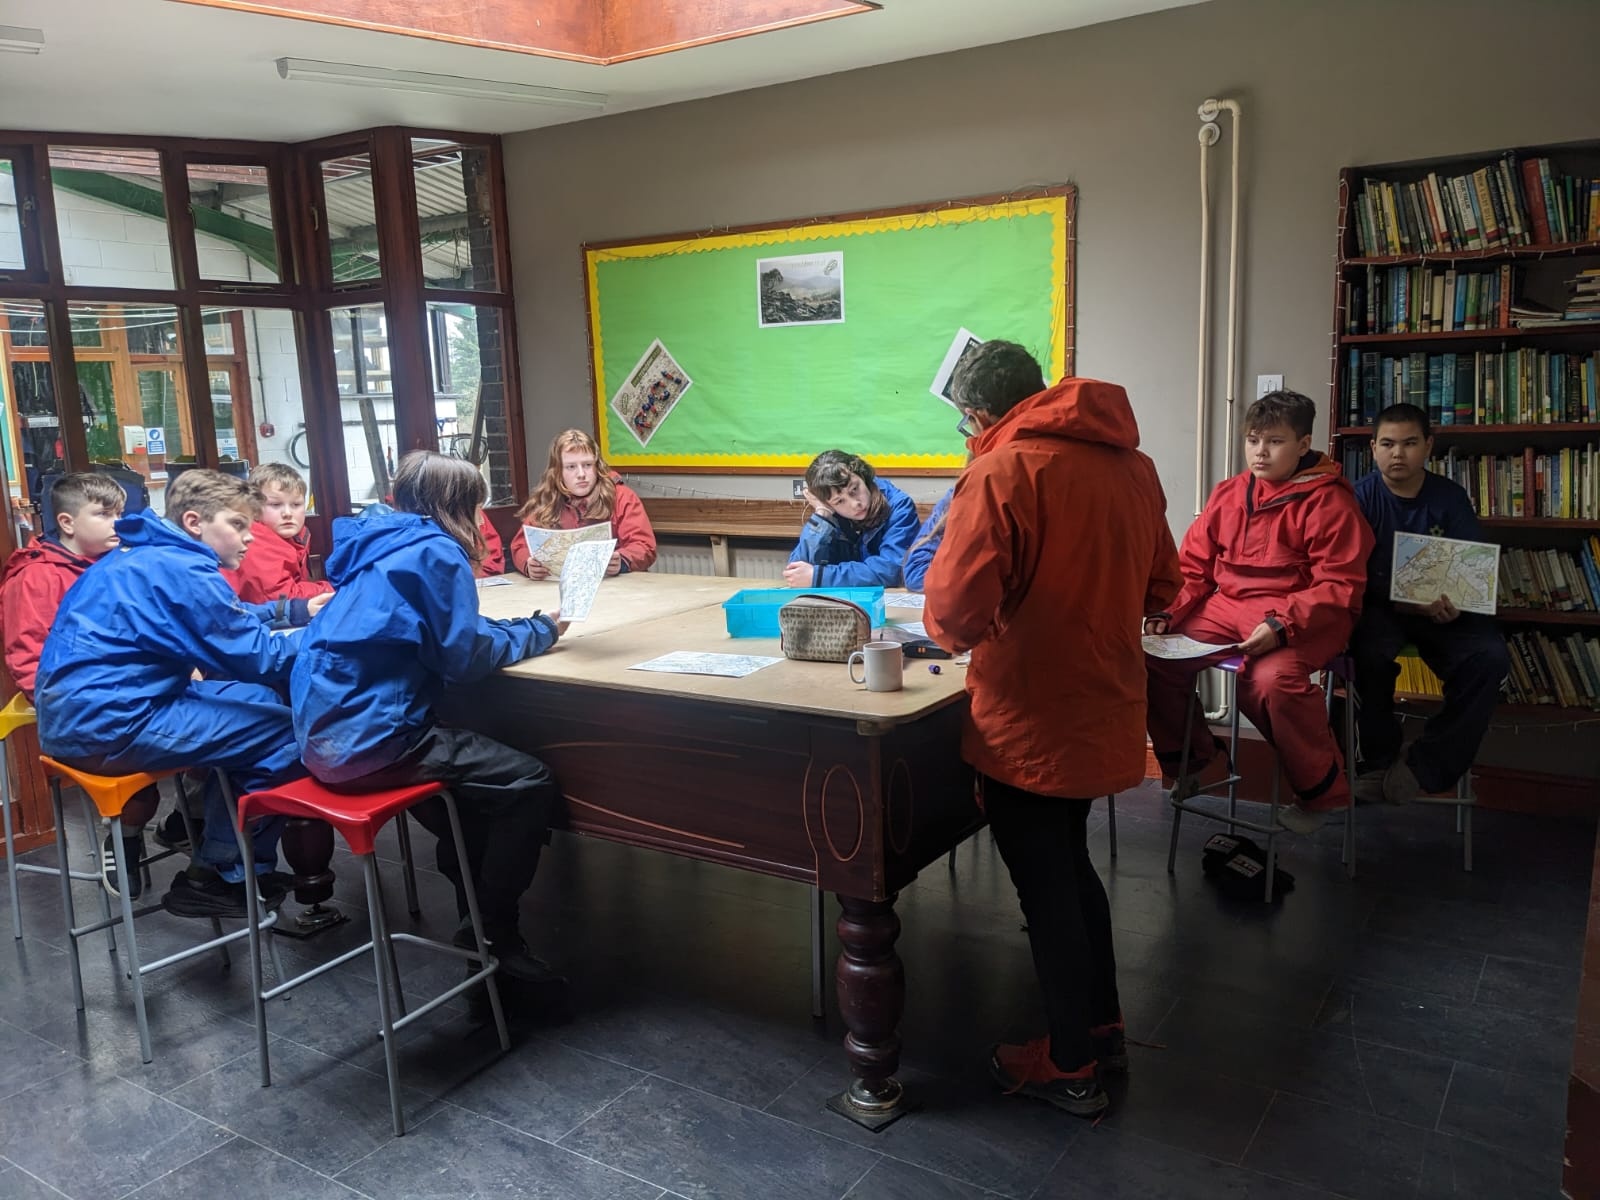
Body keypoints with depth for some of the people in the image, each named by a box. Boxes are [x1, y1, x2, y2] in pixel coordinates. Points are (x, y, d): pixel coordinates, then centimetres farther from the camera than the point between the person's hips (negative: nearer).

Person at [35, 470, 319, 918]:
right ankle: (219, 875, 6)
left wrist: (294, 610, 15)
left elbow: (227, 619, 27)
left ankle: (194, 826, 21)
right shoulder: (181, 569, -15)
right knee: (285, 732, -9)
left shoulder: (148, 558, 15)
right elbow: (259, 660, -15)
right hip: (106, 724, -10)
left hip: (75, 712, 10)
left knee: (254, 702, 18)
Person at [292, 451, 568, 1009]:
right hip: (370, 742, -10)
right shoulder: (434, 551, -11)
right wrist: (539, 630, 2)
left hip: (327, 732, 10)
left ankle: (477, 914, 33)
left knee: (475, 762, 30)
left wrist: (519, 628, 17)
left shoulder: (379, 544, 16)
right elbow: (467, 656, -13)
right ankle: (496, 938, 6)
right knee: (530, 782, -5)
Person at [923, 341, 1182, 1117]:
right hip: (1103, 710, 8)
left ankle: (1071, 1069, 25)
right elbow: (1159, 586, 12)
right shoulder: (1131, 464, 4)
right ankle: (1102, 1028, 38)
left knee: (1045, 887, 9)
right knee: (1069, 864, 25)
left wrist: (948, 627, -3)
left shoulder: (1003, 472, -19)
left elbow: (957, 610, -24)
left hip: (1029, 724, -7)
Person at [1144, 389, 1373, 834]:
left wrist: (1280, 625, -27)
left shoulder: (1328, 502, -8)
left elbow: (1340, 588, -13)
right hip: (1226, 608, 6)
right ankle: (1198, 761, 10)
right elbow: (1194, 568, 10)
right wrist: (1166, 614, -8)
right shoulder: (1228, 494, 9)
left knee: (1273, 678, -36)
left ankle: (1322, 789, -8)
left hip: (1302, 621, -6)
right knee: (1154, 655, -13)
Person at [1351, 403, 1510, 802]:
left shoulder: (1450, 496, 4)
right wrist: (1408, 603, -26)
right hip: (1380, 607, -2)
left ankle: (1425, 768, -13)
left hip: (1443, 610, 3)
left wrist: (1454, 605, -22)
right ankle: (1379, 763, -10)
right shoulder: (1361, 498, -3)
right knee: (1371, 653, -34)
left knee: (1490, 658, -24)